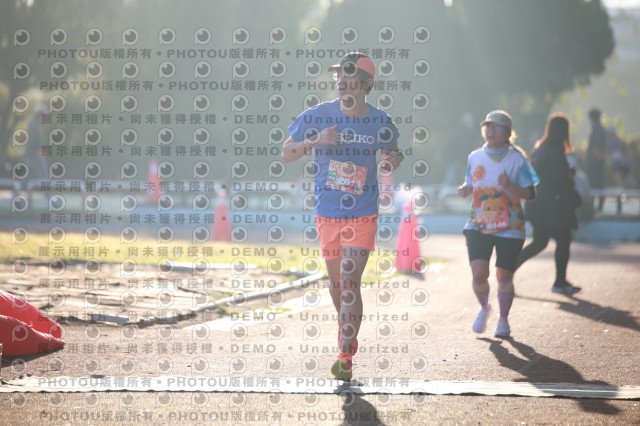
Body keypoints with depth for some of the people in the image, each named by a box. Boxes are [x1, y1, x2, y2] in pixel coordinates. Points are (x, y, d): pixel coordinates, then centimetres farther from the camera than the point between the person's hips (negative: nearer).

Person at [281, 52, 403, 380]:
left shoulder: (380, 123, -5)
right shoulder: (317, 116, -6)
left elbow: (391, 153, 14)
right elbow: (286, 154, 0)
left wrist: (393, 161, -10)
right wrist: (316, 141, -18)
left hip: (362, 216, -2)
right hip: (327, 214, 2)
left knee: (350, 283, -13)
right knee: (336, 282, 13)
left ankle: (345, 357, -8)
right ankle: (347, 335, 38)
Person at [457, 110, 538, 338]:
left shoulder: (516, 159, -4)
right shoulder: (474, 158, 6)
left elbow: (530, 193, -6)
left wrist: (509, 187, -23)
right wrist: (465, 190, -4)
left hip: (509, 227, -2)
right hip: (478, 225, 2)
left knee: (504, 276, 3)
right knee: (479, 272, -13)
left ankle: (503, 320, 25)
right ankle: (484, 307, 17)